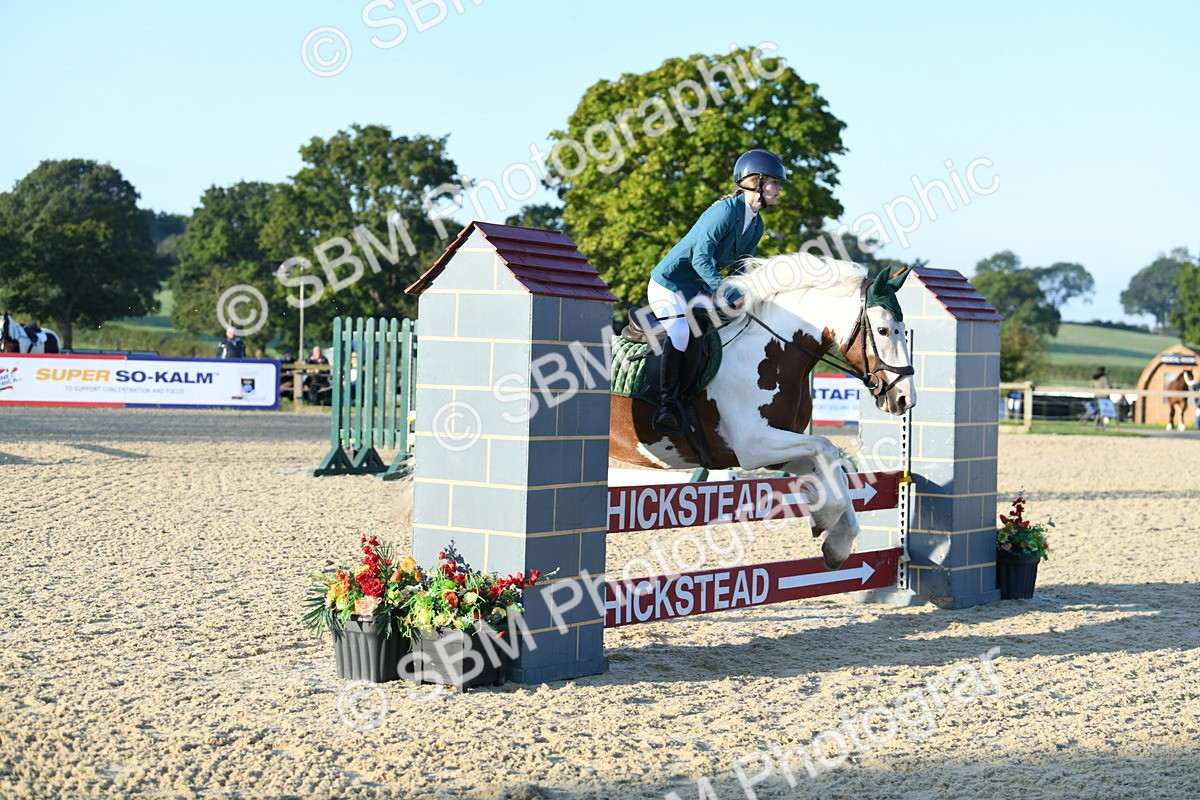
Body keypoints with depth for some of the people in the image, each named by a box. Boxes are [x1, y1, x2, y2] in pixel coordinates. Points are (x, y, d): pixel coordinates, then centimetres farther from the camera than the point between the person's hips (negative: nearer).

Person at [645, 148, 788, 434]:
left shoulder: (756, 225, 5)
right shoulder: (725, 211, -22)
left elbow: (739, 268, 8)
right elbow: (701, 258, -29)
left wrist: (739, 298, -11)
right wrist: (724, 293, -36)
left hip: (697, 292, 9)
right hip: (668, 284, -9)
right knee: (680, 333, -29)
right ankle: (667, 402, -19)